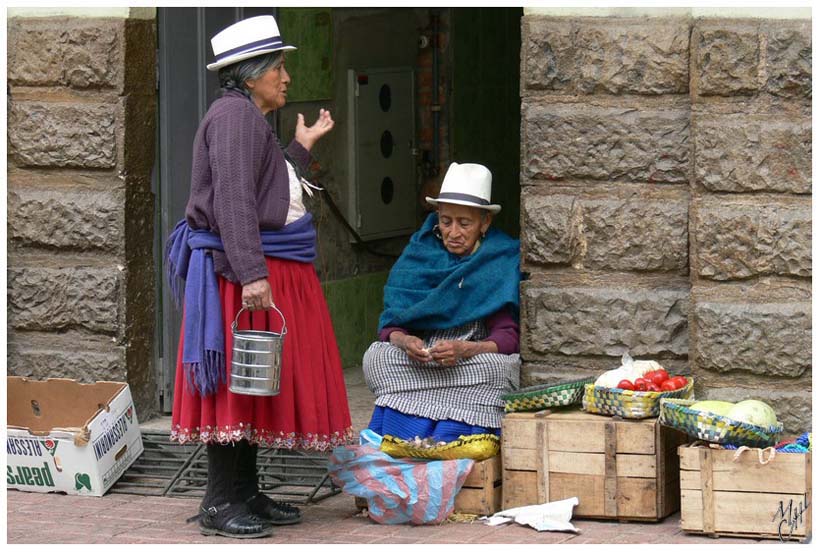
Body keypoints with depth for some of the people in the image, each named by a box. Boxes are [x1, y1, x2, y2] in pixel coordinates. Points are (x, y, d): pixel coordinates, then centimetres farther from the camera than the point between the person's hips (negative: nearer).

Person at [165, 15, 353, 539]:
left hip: (268, 271, 11)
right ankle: (220, 504, -7)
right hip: (242, 269, -11)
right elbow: (234, 201, -21)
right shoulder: (235, 114, -12)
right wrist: (252, 274, -27)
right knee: (237, 381, -9)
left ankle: (247, 495, 19)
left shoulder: (251, 120, 20)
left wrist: (301, 148, 30)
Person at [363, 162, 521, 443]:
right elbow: (390, 325, 1)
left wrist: (464, 349, -30)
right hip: (416, 364, 2)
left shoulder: (503, 262, 0)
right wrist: (405, 342, -24)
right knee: (375, 357, -26)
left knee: (494, 367, -35)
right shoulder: (418, 255, 8)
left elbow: (508, 338, -10)